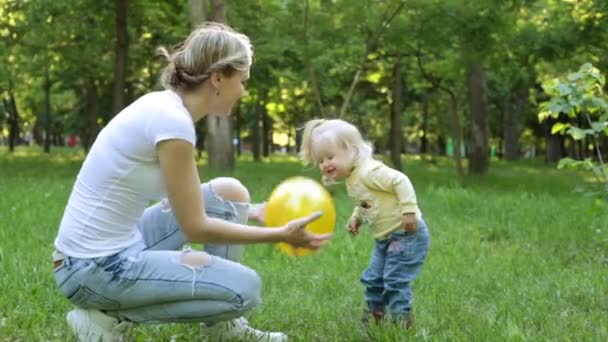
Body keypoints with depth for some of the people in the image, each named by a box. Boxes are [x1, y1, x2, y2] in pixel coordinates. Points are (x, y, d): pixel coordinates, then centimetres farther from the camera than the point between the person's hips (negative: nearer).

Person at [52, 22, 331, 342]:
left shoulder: (163, 105, 7)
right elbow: (196, 228, -16)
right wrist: (281, 234, -7)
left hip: (115, 245, 9)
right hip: (95, 268, -9)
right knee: (244, 288, -10)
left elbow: (185, 204, 19)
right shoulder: (172, 120, -21)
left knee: (229, 193, 10)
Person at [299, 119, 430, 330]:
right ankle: (370, 322, 28)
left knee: (395, 281, -11)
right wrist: (356, 217, 9)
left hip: (406, 234, -10)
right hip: (386, 238, 10)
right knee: (373, 280, 15)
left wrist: (409, 211, -33)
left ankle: (402, 326, -1)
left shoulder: (369, 172, -24)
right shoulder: (352, 180, 7)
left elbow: (400, 181, -30)